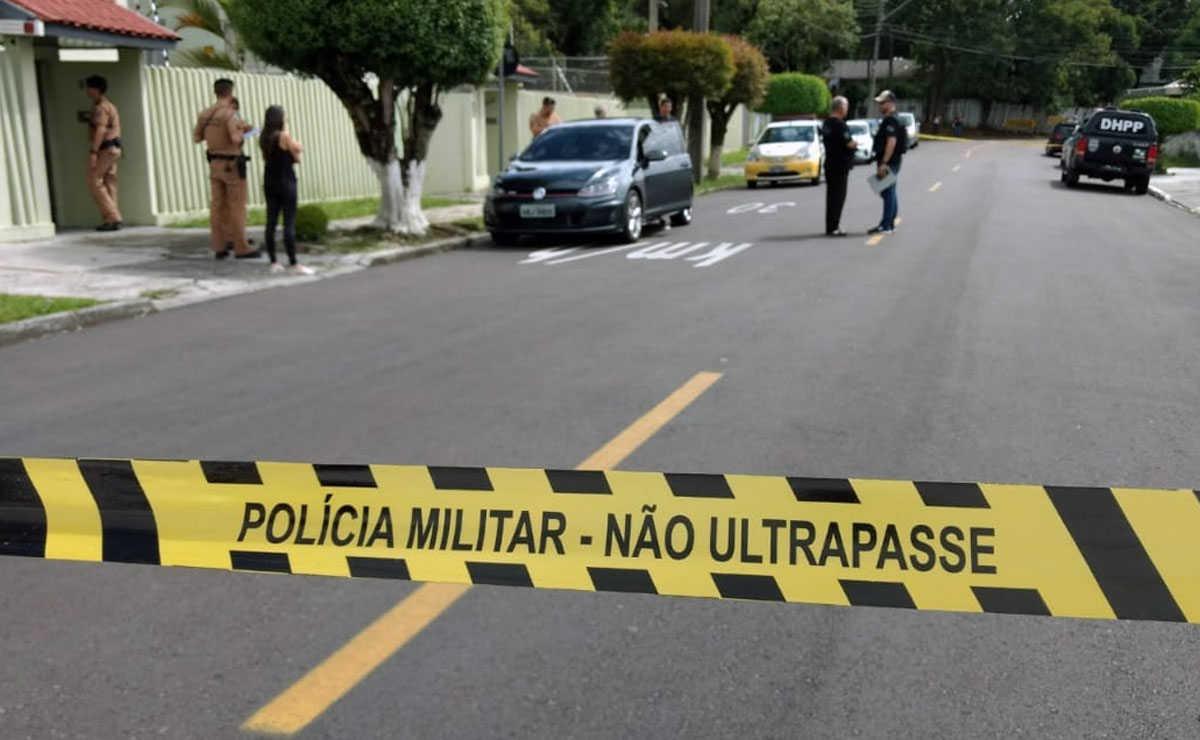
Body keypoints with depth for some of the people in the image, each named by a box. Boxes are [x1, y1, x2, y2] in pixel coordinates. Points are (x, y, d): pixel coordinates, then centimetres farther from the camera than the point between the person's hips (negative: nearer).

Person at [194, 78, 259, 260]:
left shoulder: (205, 114, 6)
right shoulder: (229, 113, -16)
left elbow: (196, 137, 13)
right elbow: (235, 139, -26)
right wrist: (244, 129, -5)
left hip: (214, 163, 7)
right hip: (232, 164, -7)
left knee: (217, 206, 8)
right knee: (237, 207, -4)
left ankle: (219, 248, 10)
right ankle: (241, 249, -2)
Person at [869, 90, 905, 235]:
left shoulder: (891, 120, -16)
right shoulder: (888, 119, 17)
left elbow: (891, 142, -24)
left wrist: (883, 163, -26)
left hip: (889, 162, -11)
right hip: (891, 162, 11)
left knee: (888, 193, -8)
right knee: (890, 193, 13)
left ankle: (886, 226, -7)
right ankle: (890, 224, 19)